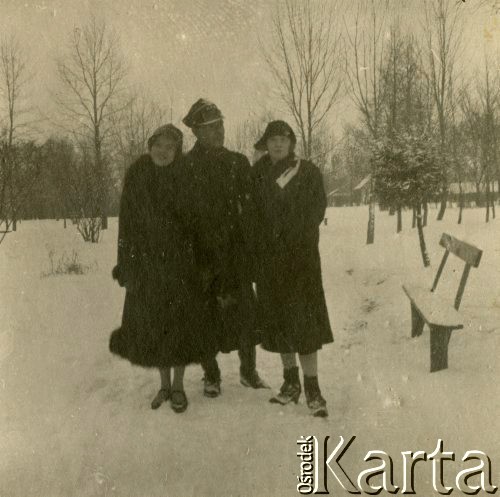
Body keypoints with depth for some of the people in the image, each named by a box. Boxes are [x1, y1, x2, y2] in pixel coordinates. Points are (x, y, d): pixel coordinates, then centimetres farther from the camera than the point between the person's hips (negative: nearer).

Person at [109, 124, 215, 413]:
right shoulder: (136, 175, 1)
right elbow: (127, 220, 2)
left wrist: (200, 263, -7)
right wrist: (125, 264, -2)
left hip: (178, 261, -2)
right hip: (145, 262, 2)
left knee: (180, 321, 1)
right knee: (152, 323, 8)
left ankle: (178, 386, 16)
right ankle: (164, 384, 24)